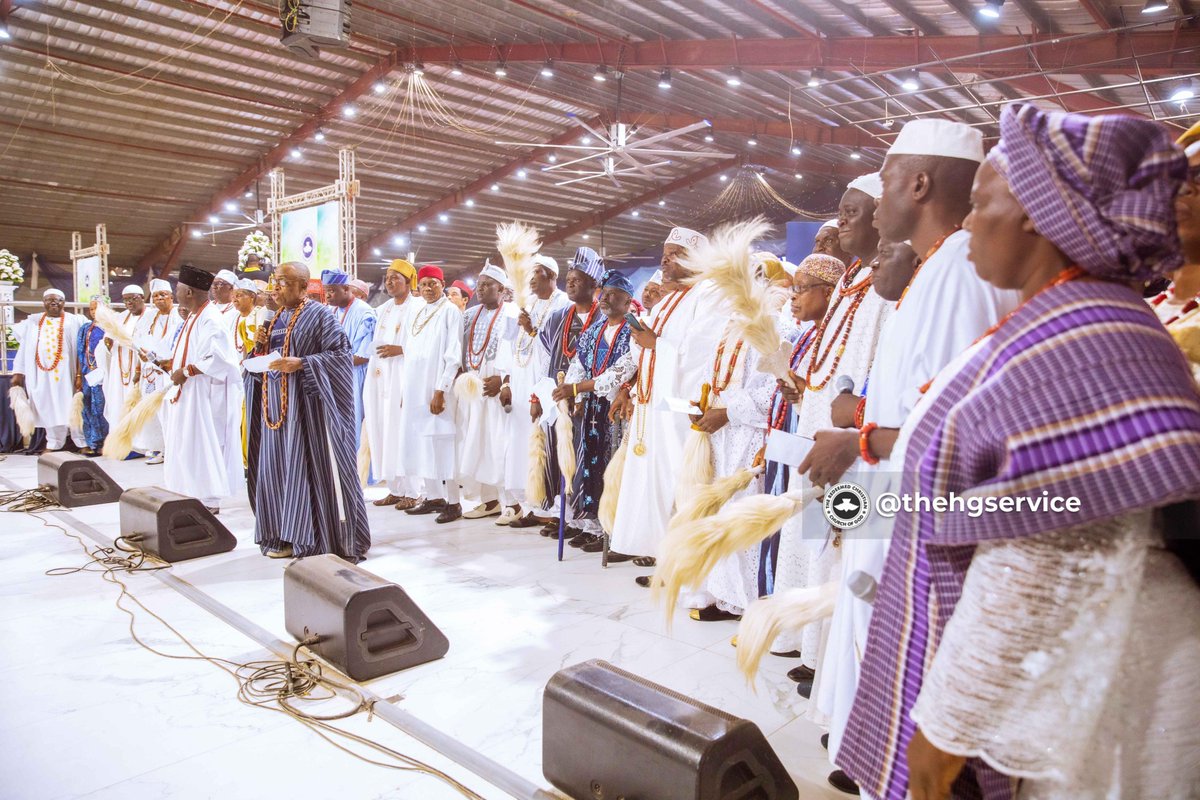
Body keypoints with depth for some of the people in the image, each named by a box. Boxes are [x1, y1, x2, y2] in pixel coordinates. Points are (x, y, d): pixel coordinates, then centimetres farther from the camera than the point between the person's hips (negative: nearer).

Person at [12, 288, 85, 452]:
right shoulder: (34, 321, 15)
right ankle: (53, 444, 14)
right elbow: (25, 347, 13)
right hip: (41, 374, 3)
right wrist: (18, 372, 6)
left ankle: (82, 443, 4)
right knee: (48, 408, 6)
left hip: (66, 373, -3)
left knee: (71, 407, -2)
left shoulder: (75, 321, 4)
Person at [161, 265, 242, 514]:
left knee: (203, 445, -4)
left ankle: (210, 500, 4)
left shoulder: (211, 320, -18)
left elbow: (218, 359, -26)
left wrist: (185, 372, -21)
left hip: (204, 395, -10)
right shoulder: (194, 317, 13)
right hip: (188, 394, 10)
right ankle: (196, 495, 21)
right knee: (189, 445, 13)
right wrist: (173, 366, 8)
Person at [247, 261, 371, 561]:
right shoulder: (277, 317, 16)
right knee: (278, 467, 8)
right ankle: (286, 535, 18)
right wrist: (261, 346, 0)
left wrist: (301, 363, -21)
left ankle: (326, 538, 4)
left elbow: (339, 353, -13)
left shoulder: (320, 314, -5)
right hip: (275, 403, 7)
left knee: (310, 467, -5)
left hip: (306, 403, -7)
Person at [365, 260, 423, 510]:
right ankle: (396, 489, 11)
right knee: (384, 431, 4)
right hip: (381, 377, 7)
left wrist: (400, 350, -19)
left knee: (404, 431, -9)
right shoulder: (383, 310, 20)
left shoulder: (418, 307, -3)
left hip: (405, 376, -7)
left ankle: (412, 491, -3)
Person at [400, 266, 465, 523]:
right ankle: (433, 497, 17)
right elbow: (408, 354, 17)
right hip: (414, 389, 7)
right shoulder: (416, 314, 16)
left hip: (436, 389, -7)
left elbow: (454, 355, -10)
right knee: (421, 443, 7)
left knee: (440, 444, -6)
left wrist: (440, 391, -16)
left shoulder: (450, 311, -4)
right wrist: (405, 391, 11)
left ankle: (453, 502, 0)